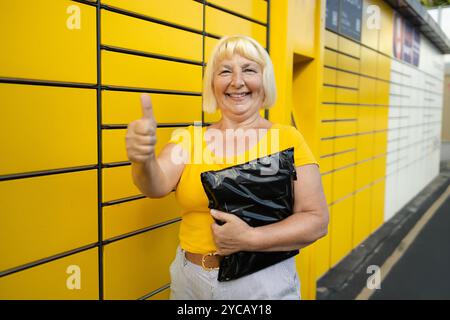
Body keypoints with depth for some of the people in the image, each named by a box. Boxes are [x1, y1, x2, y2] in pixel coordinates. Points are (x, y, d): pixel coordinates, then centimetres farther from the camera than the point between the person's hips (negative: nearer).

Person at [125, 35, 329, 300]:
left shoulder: (287, 138, -7)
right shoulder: (189, 138, 1)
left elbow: (317, 221, -9)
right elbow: (158, 185, -15)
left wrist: (250, 239, -22)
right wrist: (144, 160, -37)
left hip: (264, 282, -2)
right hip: (189, 279, 3)